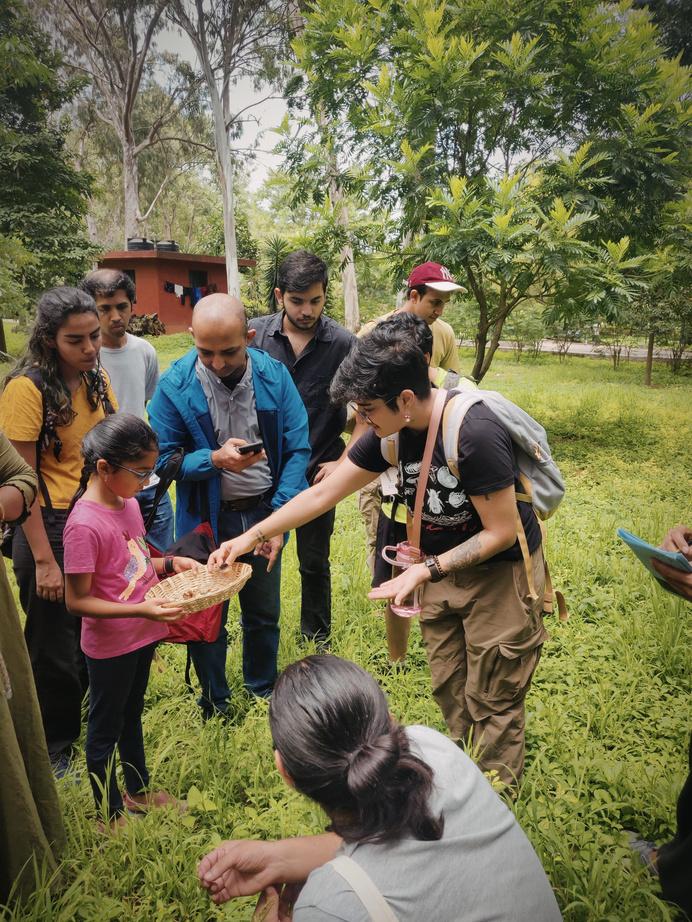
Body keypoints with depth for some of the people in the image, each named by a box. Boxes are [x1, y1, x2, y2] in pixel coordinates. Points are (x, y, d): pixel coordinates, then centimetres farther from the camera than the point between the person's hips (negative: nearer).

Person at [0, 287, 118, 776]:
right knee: (56, 648, 12)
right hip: (52, 529, -6)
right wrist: (43, 560, -17)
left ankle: (95, 728, 43)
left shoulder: (98, 379, 3)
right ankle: (57, 748, 35)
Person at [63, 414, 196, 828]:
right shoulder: (84, 524, -26)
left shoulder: (129, 503, -2)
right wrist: (142, 610, -31)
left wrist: (171, 563, -5)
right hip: (110, 646, -8)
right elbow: (78, 601, -23)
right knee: (105, 728, 14)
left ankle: (139, 791, 47)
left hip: (143, 636, 8)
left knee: (132, 716, 26)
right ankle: (111, 814, 35)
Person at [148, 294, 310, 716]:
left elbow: (298, 449, -8)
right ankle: (215, 701, 41)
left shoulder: (275, 376, -11)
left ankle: (264, 689, 46)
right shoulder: (175, 385, -15)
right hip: (206, 519, -1)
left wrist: (279, 517, -14)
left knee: (264, 613, 19)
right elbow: (161, 459, -10)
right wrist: (214, 459, -27)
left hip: (263, 513, 2)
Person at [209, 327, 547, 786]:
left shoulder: (475, 433, -31)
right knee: (449, 692, 17)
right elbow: (323, 493, -3)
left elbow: (502, 532, -23)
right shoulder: (392, 432, -10)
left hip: (501, 572, -6)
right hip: (444, 568, 7)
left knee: (492, 702, 5)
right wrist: (254, 535, -7)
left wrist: (425, 571, -26)